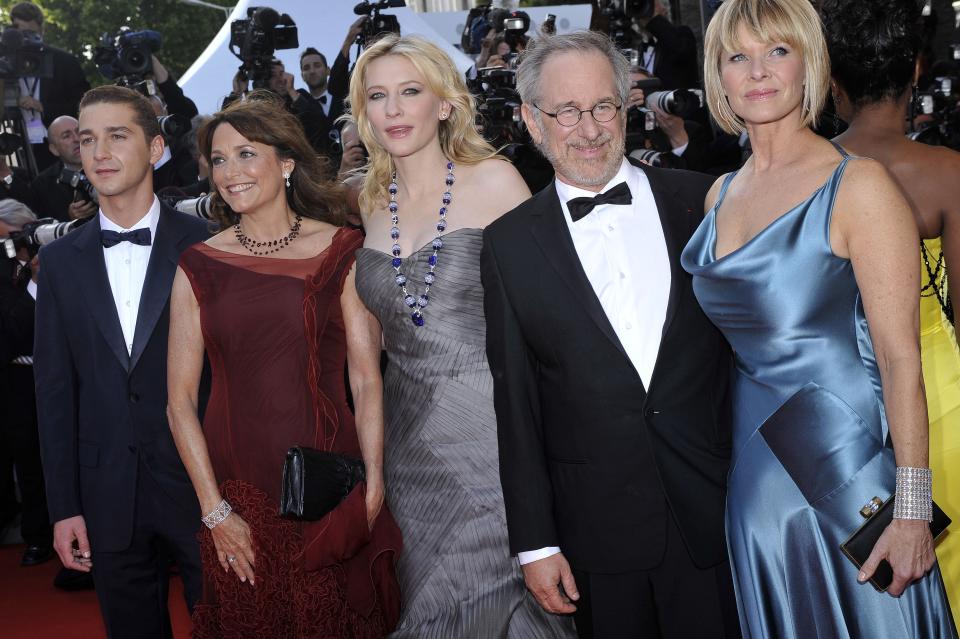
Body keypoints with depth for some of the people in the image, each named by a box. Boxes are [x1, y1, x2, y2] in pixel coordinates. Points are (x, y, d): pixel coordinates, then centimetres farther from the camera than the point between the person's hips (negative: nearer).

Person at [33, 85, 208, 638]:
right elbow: (55, 388, 5)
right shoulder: (61, 261, 5)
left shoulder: (205, 246, -5)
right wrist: (64, 506, 2)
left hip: (201, 485, -3)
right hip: (108, 497, 3)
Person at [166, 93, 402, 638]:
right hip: (239, 486, 1)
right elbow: (180, 401, 0)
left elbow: (367, 378, -3)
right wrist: (215, 510, -5)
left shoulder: (340, 252, -1)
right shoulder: (199, 267, 1)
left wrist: (374, 482, -12)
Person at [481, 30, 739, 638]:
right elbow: (516, 401, 1)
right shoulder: (510, 244, -1)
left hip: (717, 513, 1)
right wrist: (535, 541, 0)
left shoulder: (703, 202, -1)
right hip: (596, 531, 0)